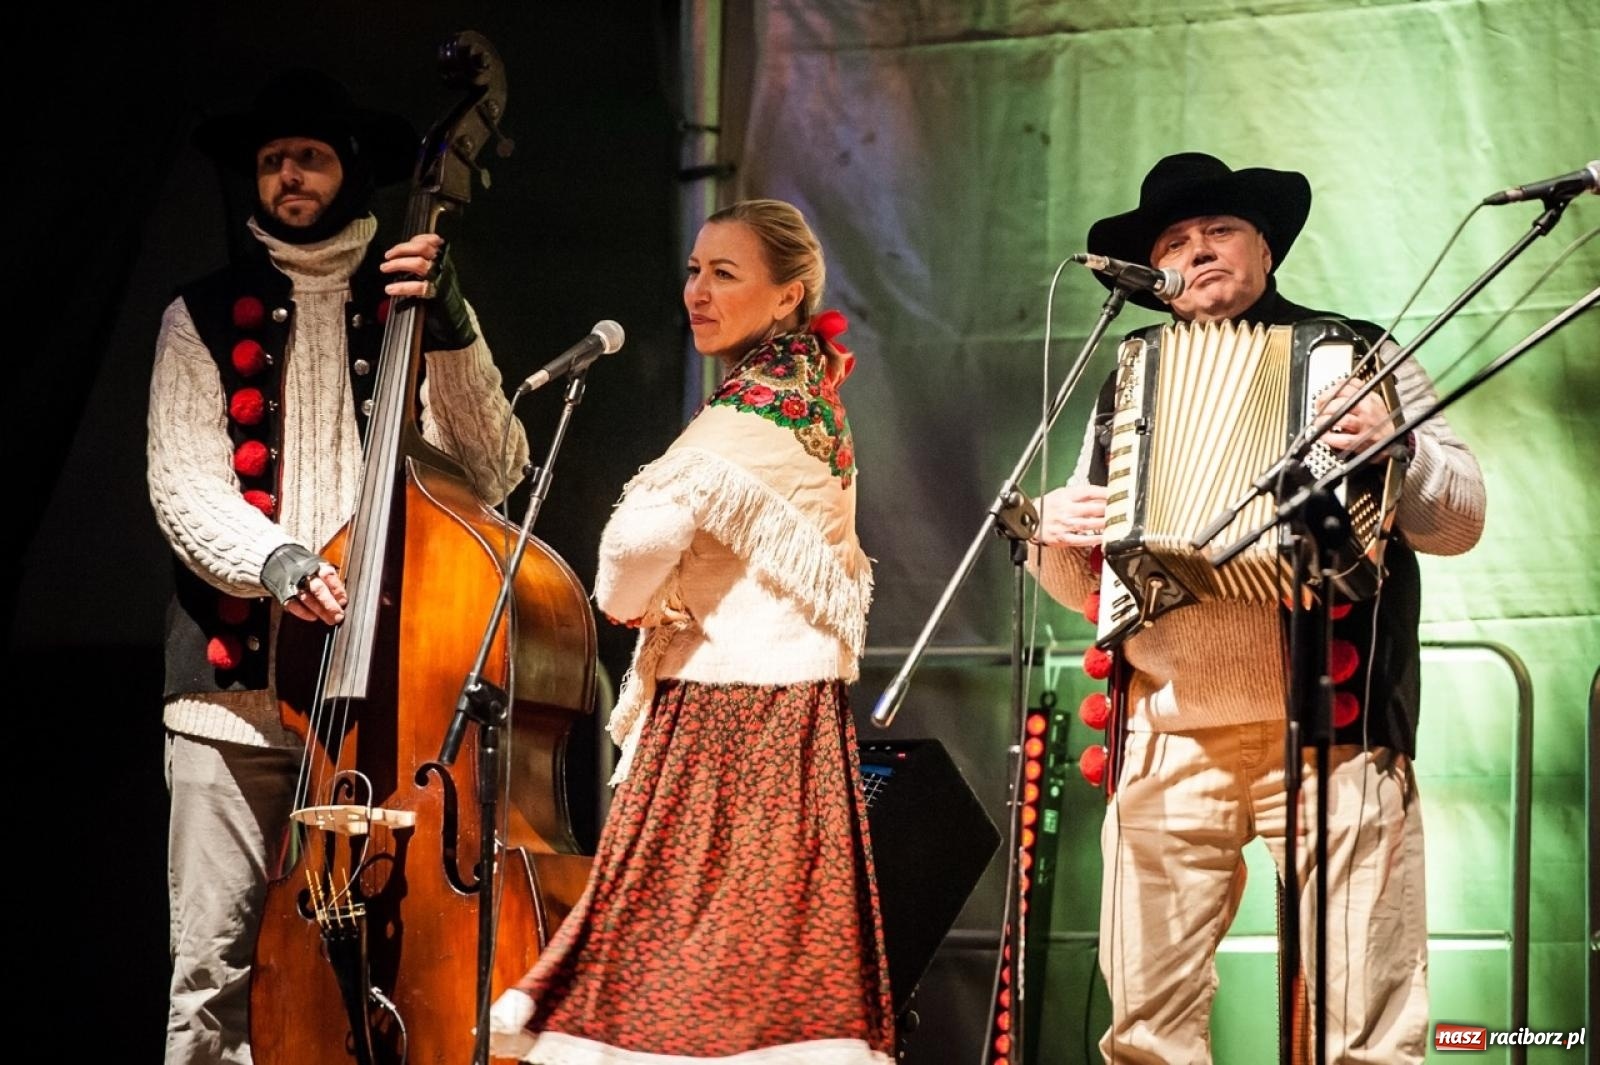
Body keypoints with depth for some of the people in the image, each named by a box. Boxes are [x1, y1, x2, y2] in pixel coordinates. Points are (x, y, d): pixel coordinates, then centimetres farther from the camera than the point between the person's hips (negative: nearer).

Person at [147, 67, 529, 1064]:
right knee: (215, 967, -5)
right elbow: (183, 488, -1)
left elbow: (491, 473, 1)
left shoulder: (409, 304, 12)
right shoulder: (205, 318, 10)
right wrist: (273, 558, -19)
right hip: (237, 689, 0)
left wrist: (451, 332, -11)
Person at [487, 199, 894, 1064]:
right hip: (800, 712, 9)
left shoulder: (747, 414, -13)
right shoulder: (816, 409, 15)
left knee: (687, 961, -8)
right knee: (782, 961, 6)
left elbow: (642, 538, -27)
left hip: (723, 712, -9)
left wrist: (625, 599, -6)